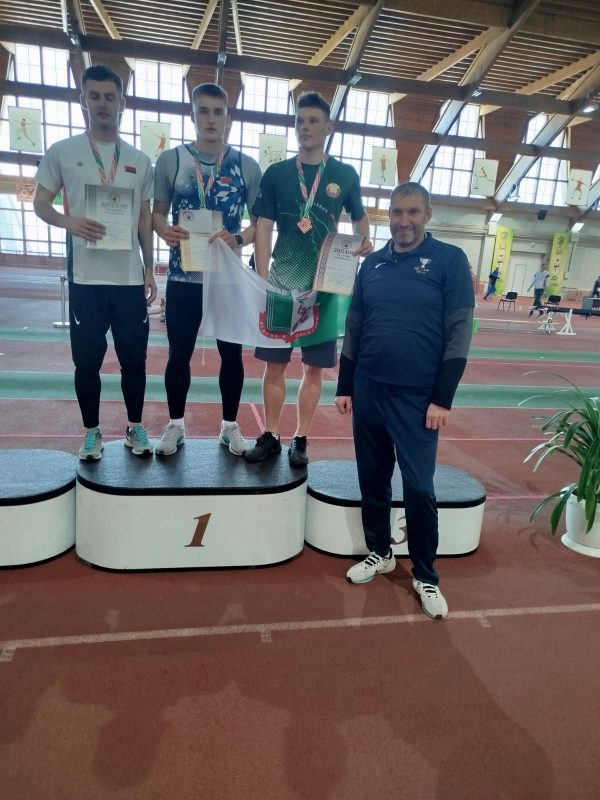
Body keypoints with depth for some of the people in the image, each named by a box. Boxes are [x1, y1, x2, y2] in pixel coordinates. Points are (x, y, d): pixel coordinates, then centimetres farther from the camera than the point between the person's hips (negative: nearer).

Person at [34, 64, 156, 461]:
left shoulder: (140, 160, 11)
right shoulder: (62, 152, 4)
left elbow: (145, 220, 13)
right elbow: (40, 204, 6)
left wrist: (150, 270, 8)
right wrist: (70, 221, -16)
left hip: (130, 277, 2)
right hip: (86, 277, -1)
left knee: (134, 357, 7)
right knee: (88, 359, 5)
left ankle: (135, 427, 23)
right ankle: (92, 431, 20)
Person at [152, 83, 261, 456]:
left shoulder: (247, 166, 2)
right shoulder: (170, 160, 2)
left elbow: (261, 222, 3)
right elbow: (157, 212, 5)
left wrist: (238, 239, -17)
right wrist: (165, 231, -17)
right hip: (183, 277, 0)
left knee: (232, 354, 8)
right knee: (179, 354, 7)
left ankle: (230, 426, 24)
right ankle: (176, 425, 24)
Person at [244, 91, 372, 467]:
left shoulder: (345, 175, 5)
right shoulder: (276, 173, 5)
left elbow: (360, 216, 19)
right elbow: (264, 228, 2)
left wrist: (364, 240, -4)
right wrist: (262, 282, -7)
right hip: (282, 283, 0)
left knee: (315, 366, 4)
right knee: (275, 362, 4)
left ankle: (300, 440, 16)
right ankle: (271, 436, 17)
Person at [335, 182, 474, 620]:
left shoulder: (450, 260, -3)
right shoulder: (372, 264, 9)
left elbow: (459, 333, -7)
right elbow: (354, 329, 12)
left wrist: (443, 398, -11)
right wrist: (344, 386, 9)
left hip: (418, 397, -4)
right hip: (368, 390, 4)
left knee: (419, 487, 0)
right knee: (373, 479, 13)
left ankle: (426, 576, 19)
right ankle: (379, 552, 33)